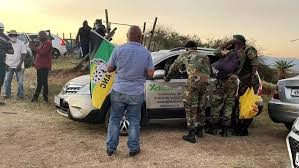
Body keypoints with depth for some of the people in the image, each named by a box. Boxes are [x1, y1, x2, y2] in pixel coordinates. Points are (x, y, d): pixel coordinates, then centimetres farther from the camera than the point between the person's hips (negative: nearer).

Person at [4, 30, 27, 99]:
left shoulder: (21, 43, -3)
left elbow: (23, 55, -7)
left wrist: (20, 64, -15)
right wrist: (6, 64, -3)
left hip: (18, 66, -3)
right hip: (9, 66, 3)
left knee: (20, 81, 1)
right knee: (7, 80, 6)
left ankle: (20, 94, 12)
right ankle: (7, 94, 18)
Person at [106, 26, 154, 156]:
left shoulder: (119, 50, -7)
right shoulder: (146, 52, -4)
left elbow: (109, 69, 1)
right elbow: (150, 74, -4)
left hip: (119, 91, 0)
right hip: (136, 94, 0)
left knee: (114, 120, 13)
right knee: (134, 121, 13)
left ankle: (110, 148, 19)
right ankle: (133, 148, 20)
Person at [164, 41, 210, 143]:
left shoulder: (185, 55, 18)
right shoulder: (204, 57, 30)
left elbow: (174, 67, 27)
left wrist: (167, 77, 42)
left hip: (194, 81, -5)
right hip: (206, 82, 5)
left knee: (191, 108, 0)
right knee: (201, 107, 17)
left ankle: (191, 135, -1)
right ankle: (199, 131, 30)